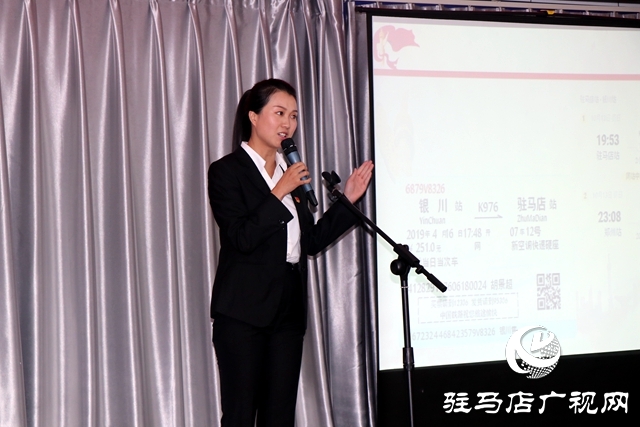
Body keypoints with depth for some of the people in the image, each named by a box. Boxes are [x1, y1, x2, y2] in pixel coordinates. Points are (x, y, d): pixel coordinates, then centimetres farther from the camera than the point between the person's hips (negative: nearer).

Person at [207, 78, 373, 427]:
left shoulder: (291, 172, 15)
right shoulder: (227, 171, -5)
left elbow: (311, 241, 15)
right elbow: (242, 238, -16)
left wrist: (347, 199, 8)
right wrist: (279, 193, -19)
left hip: (288, 309, 6)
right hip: (243, 310, -6)